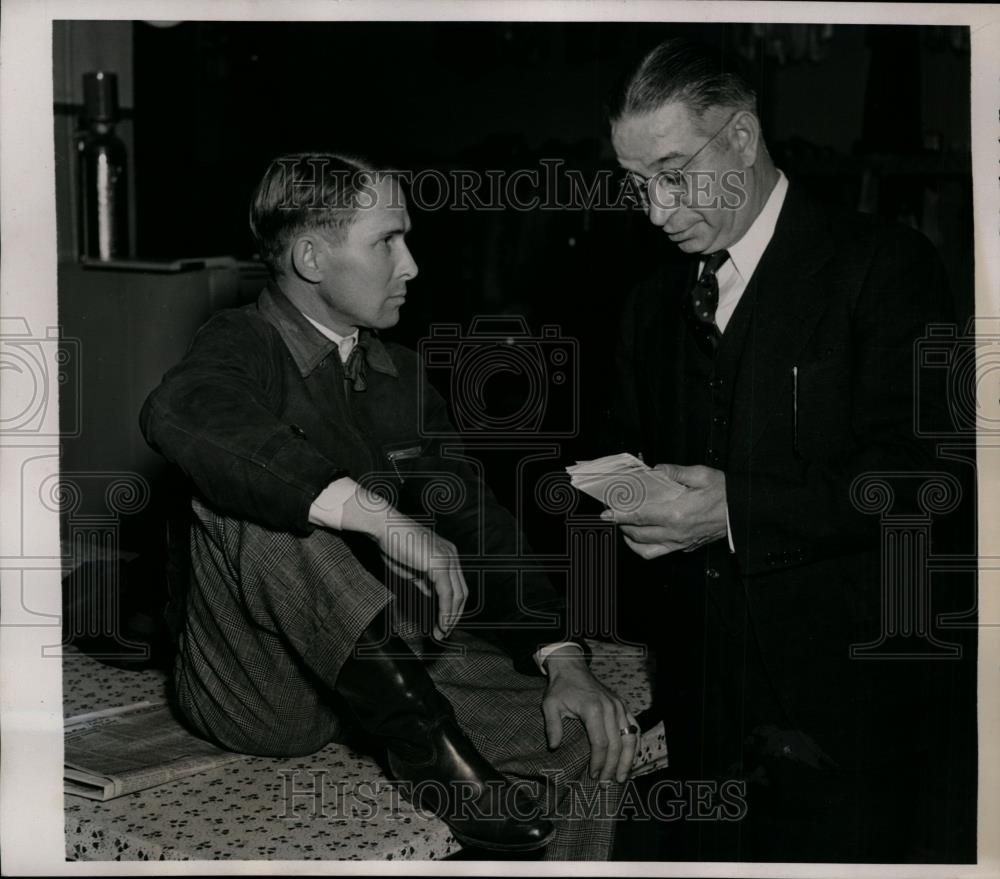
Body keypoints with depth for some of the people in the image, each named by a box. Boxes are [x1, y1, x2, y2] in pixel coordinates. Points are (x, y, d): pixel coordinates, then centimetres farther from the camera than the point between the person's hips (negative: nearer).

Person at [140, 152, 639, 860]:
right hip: (257, 689, -5)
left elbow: (474, 521, 6)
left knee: (595, 740, -14)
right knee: (255, 508, -33)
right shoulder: (244, 345, -9)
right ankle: (436, 755, -31)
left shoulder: (401, 376, 11)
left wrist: (563, 660, -9)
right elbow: (180, 415, -34)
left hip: (385, 665, 5)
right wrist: (381, 515, -41)